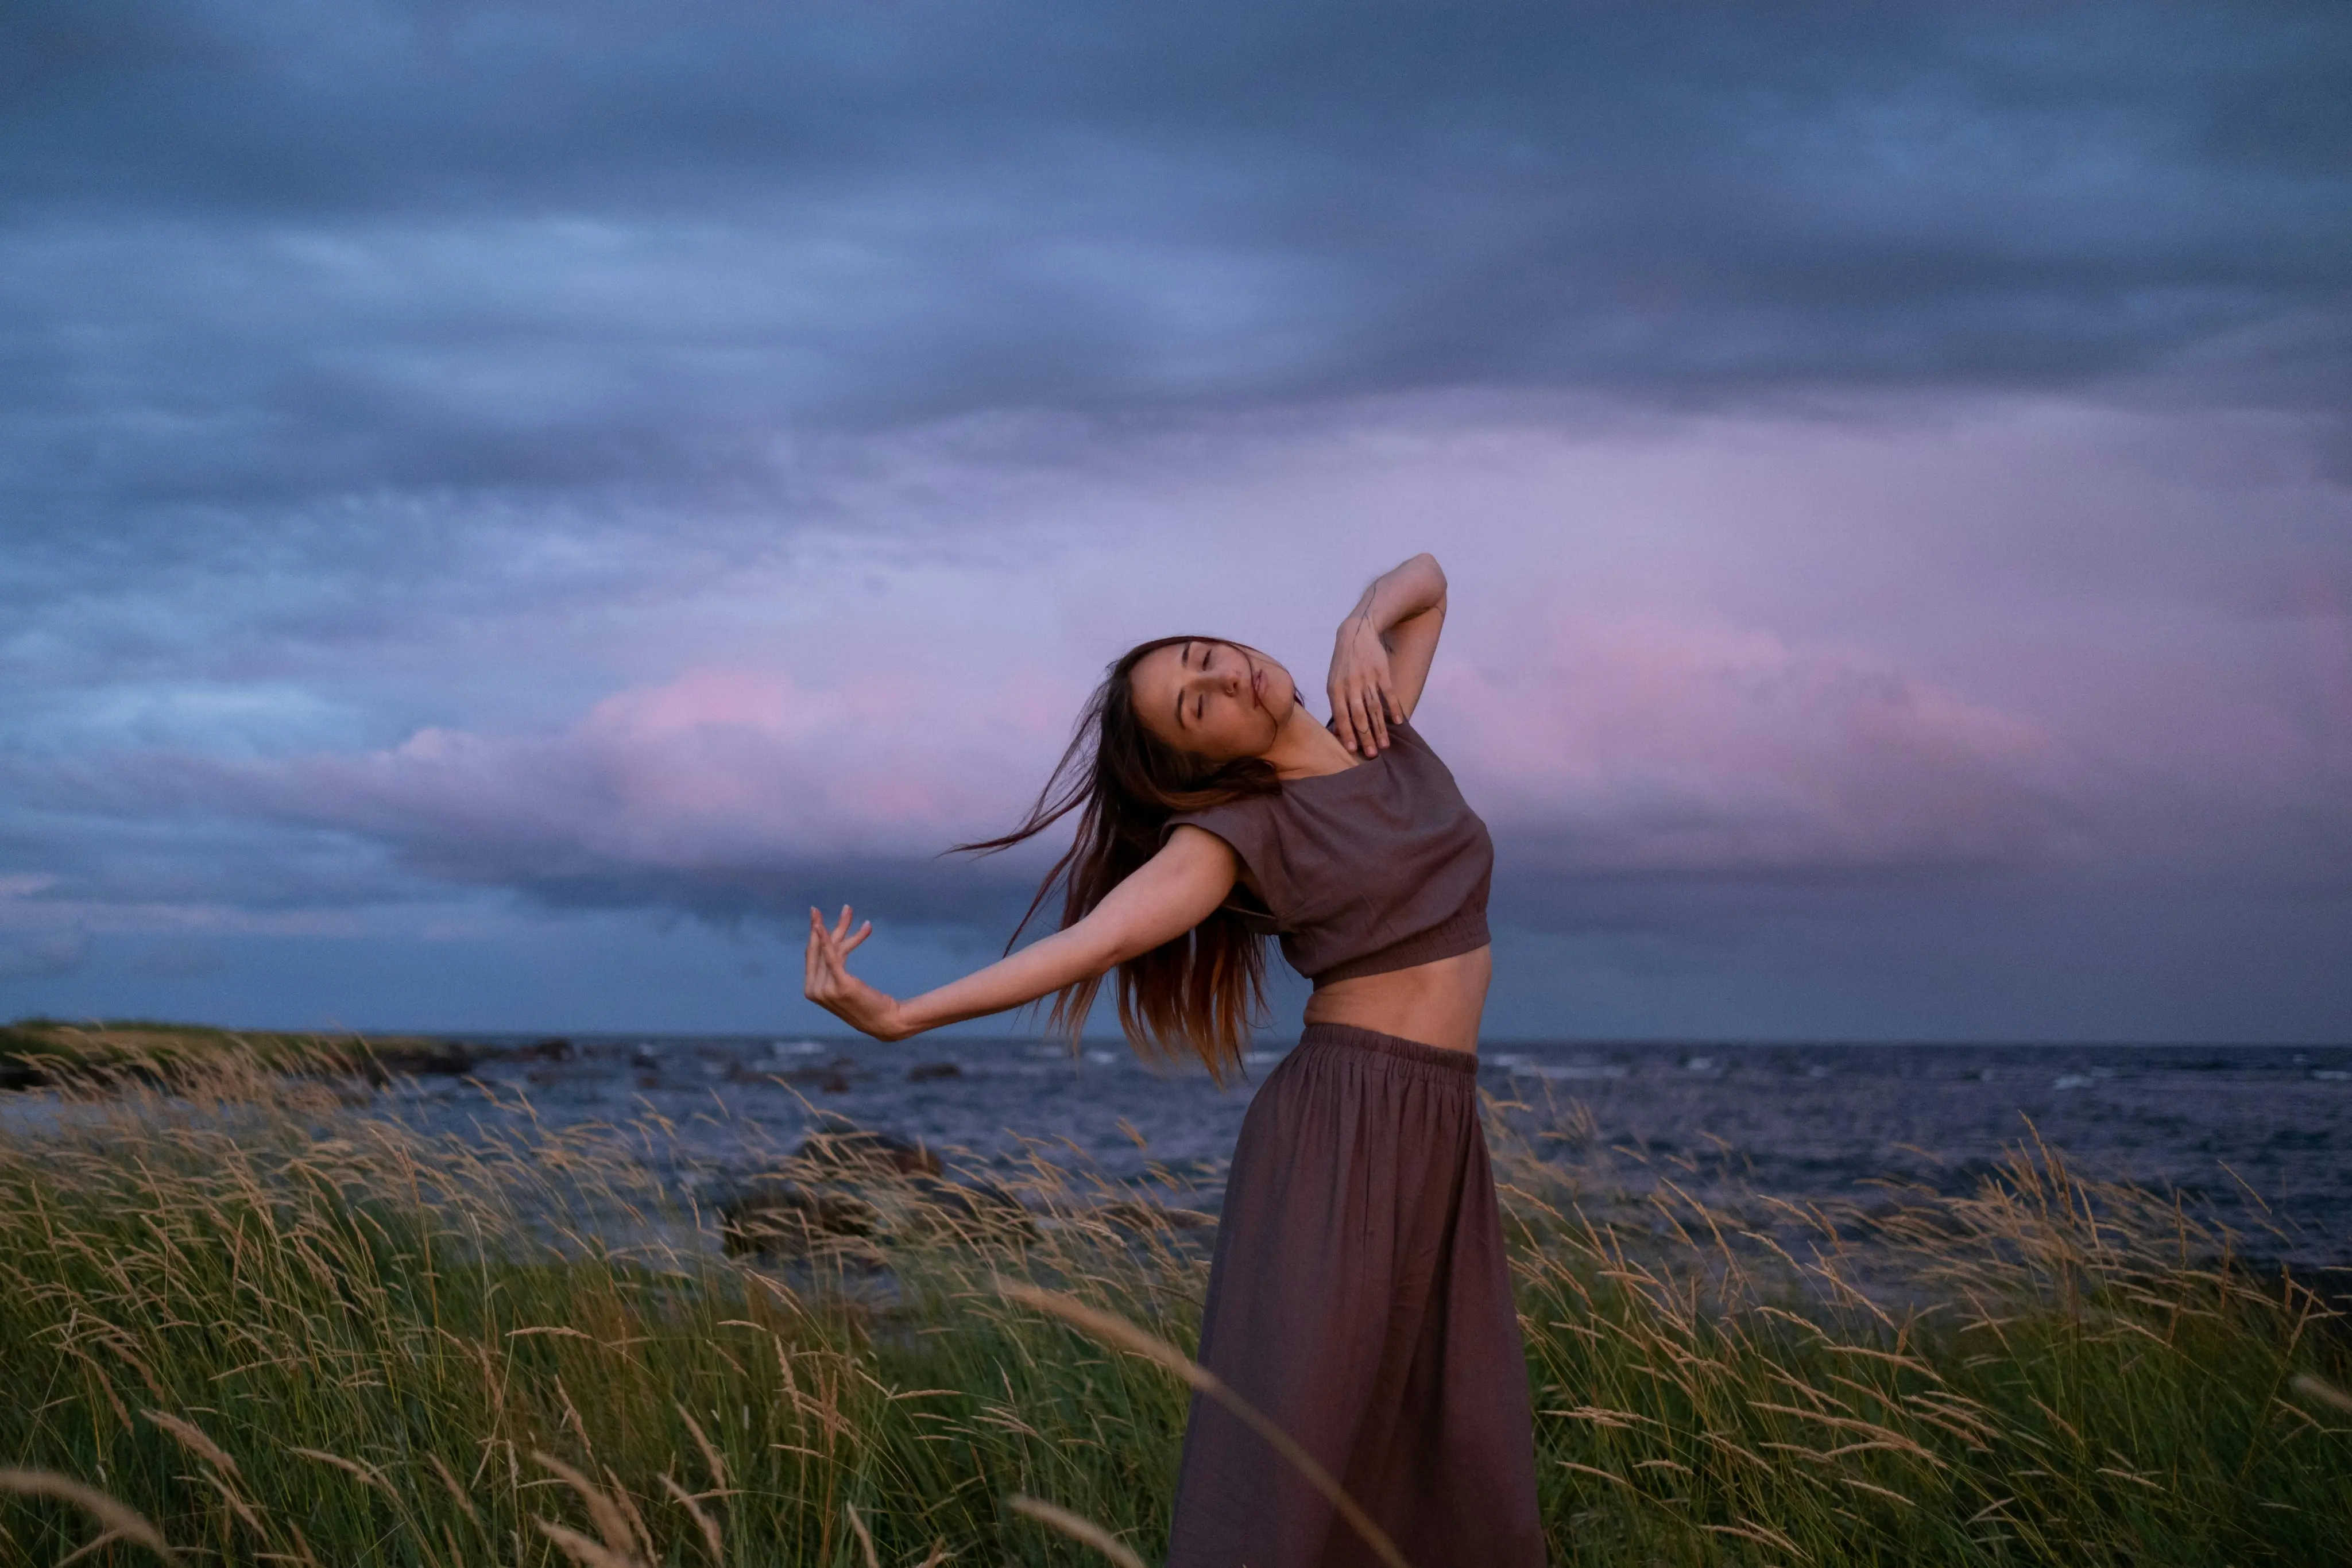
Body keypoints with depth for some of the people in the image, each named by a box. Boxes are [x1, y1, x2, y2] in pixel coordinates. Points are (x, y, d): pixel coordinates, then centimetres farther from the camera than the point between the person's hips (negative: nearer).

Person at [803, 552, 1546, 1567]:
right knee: (1292, 1456, -11)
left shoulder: (1378, 723, 10)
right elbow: (1097, 938, -16)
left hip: (1441, 1142, 6)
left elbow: (1424, 582, 24)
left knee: (1462, 1481, 3)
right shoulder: (1240, 830, -6)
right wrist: (895, 1016, -26)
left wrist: (1361, 630, 2)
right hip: (1340, 1134, -6)